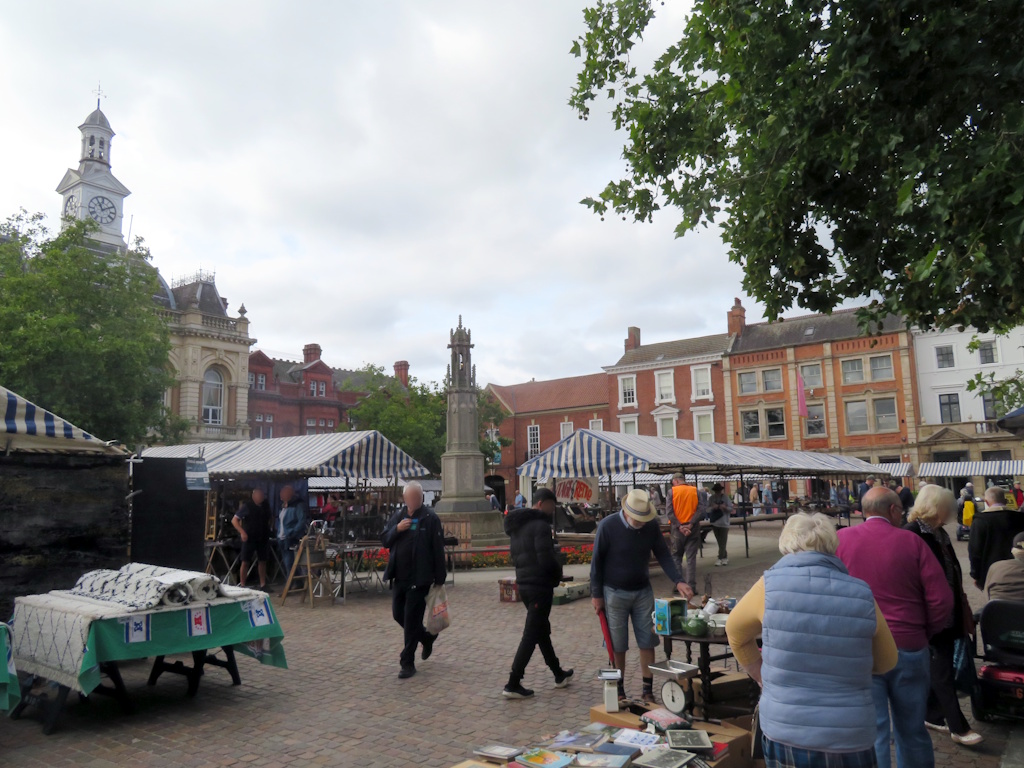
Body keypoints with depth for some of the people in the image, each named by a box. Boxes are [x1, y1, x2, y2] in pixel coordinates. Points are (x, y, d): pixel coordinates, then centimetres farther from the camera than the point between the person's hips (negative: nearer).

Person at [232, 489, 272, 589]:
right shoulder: (246, 506, -8)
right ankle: (242, 585, 7)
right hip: (249, 538, -4)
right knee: (245, 562, -1)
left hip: (263, 538, 4)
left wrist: (268, 532, 6)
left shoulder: (266, 506, 5)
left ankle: (263, 585, 18)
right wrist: (242, 532, -22)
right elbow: (234, 520, -10)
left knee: (262, 561, 9)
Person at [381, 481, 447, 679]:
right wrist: (397, 529, -12)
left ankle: (408, 663, 10)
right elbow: (384, 540, 8)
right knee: (398, 614, 14)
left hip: (420, 578, -6)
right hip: (399, 576, 6)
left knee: (411, 619, -2)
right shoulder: (398, 516, 8)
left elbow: (438, 550, -10)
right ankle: (427, 637, 38)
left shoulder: (430, 518, -9)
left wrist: (440, 579, -11)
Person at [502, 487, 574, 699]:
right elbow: (547, 559, -22)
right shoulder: (540, 524, -16)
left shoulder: (517, 525, 13)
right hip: (539, 585, -10)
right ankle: (513, 684, -2)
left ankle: (559, 674, 32)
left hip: (523, 584, 10)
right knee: (531, 635, -3)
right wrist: (558, 573, -4)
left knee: (542, 629, 19)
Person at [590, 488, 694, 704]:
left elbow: (663, 555, -3)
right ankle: (619, 691, 22)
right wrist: (596, 594, -7)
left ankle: (648, 691, 17)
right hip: (615, 593, -3)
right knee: (617, 646, 6)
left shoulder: (652, 525, -9)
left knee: (647, 642, 5)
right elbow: (597, 561, -10)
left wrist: (678, 581, -16)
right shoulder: (608, 526, -18)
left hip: (643, 591, 3)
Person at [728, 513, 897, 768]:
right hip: (851, 737, 1)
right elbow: (886, 662, 11)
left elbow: (736, 632, 8)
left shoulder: (771, 585, -9)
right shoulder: (863, 595, -5)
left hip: (785, 734, -1)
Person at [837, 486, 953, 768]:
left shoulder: (840, 540, -3)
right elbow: (941, 601, -4)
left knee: (871, 732, 4)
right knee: (912, 730, 18)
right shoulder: (911, 541, -3)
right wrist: (923, 633, 11)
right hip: (909, 649, 1)